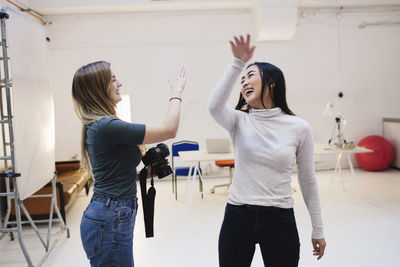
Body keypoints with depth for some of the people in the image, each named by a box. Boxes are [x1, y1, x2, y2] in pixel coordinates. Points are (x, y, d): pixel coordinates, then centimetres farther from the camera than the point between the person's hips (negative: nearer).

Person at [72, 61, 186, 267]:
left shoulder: (96, 126, 10)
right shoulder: (106, 126, -20)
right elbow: (169, 130, -18)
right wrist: (176, 93, -4)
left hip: (110, 216, 10)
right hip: (110, 219, -10)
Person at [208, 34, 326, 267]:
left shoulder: (299, 128, -3)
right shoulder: (239, 121, -1)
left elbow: (308, 180, 4)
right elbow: (214, 106, -25)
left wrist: (318, 229, 8)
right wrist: (237, 63, -30)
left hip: (280, 221, -1)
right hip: (237, 217, 1)